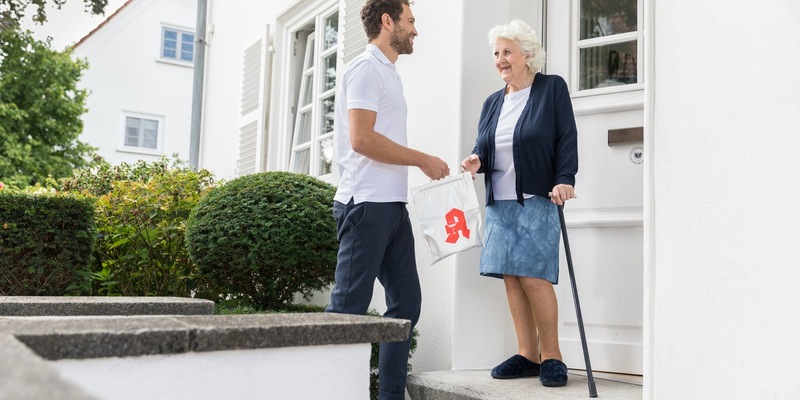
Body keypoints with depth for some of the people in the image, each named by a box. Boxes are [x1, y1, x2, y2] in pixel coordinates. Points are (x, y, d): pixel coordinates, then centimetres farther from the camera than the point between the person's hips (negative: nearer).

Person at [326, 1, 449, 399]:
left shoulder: (386, 72, 21)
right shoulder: (367, 68, -7)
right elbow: (361, 139, -18)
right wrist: (423, 160, -11)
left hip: (391, 205, 10)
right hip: (367, 203, -10)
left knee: (406, 301, 9)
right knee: (348, 307, -6)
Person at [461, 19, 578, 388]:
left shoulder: (552, 88, 3)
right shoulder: (492, 102, 18)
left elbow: (567, 138, -4)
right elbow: (483, 147, 18)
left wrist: (564, 179, -16)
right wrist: (477, 160, -4)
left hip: (537, 199, -6)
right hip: (499, 202, 6)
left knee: (533, 276, -12)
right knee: (511, 278, 2)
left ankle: (551, 355, 2)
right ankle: (527, 356, 10)